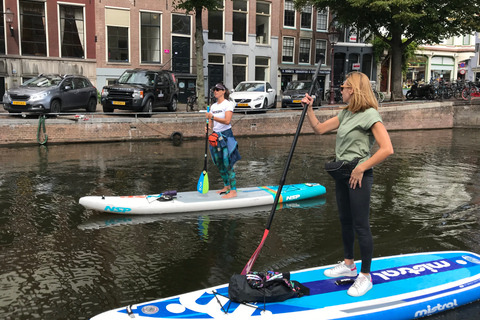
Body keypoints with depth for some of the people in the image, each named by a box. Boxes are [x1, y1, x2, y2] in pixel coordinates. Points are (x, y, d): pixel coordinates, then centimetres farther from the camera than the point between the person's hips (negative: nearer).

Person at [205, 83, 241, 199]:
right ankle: (226, 186, 23)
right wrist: (208, 127, -8)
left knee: (227, 164, -11)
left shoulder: (228, 104, -7)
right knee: (219, 164, 10)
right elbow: (211, 122, 15)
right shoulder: (213, 106, 15)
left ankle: (233, 191, -9)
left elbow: (227, 121, -20)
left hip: (226, 135, -7)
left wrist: (212, 117, -25)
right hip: (216, 135, 7)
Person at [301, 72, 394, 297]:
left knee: (361, 226, 0)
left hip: (359, 176, -8)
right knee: (345, 221, 18)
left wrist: (360, 169, -20)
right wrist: (308, 108, 3)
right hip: (342, 174, 9)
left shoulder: (369, 115, -16)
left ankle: (365, 276, 14)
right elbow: (319, 129, 15)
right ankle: (348, 265, 35)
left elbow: (387, 149, -23)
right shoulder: (345, 114, 10)